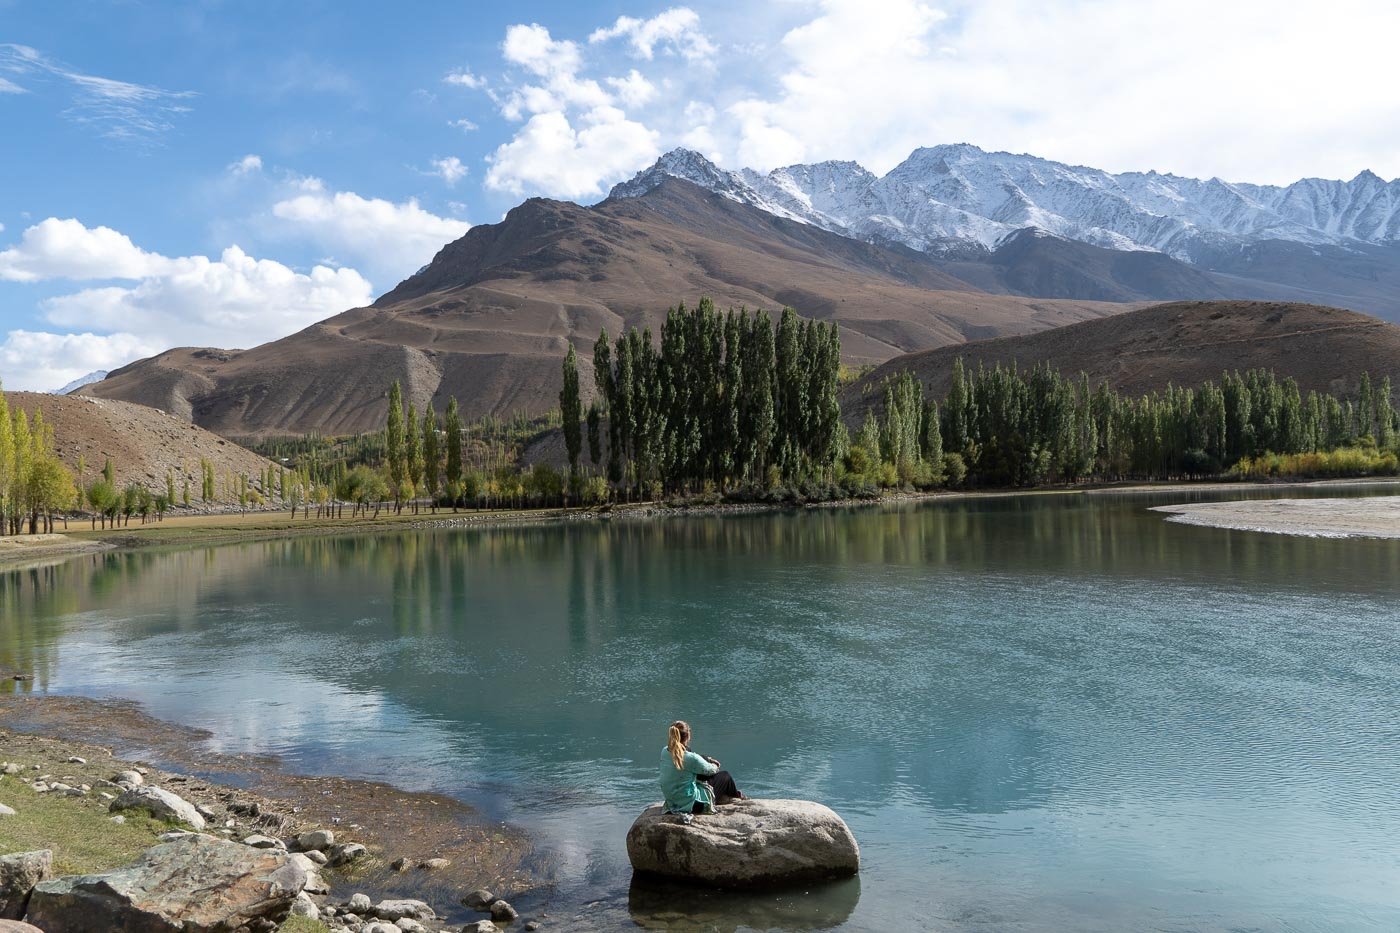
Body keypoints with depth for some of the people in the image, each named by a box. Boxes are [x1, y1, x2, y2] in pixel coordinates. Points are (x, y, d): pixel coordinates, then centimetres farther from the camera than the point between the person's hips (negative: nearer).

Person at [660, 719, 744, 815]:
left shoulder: (664, 752, -9)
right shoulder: (691, 758, -28)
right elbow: (710, 770, -7)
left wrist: (708, 759, 17)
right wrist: (715, 766, 17)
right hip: (692, 805, -6)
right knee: (725, 775, 14)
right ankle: (736, 796, 45)